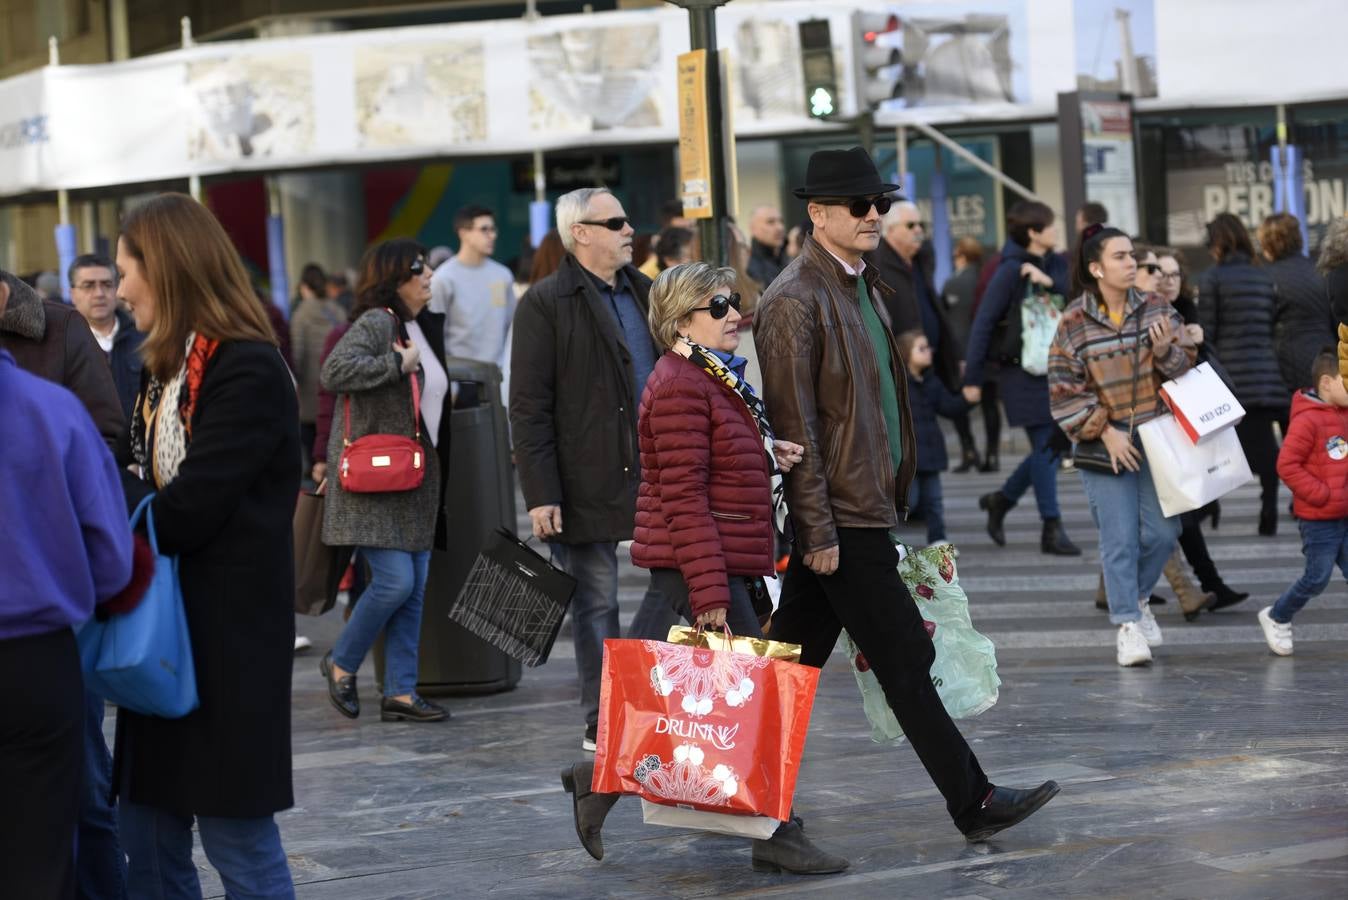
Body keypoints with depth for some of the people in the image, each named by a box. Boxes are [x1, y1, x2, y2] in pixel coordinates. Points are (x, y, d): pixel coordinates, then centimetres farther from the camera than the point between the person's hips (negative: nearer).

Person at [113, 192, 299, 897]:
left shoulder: (249, 371, -16)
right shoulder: (165, 369, 14)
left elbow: (183, 512, -21)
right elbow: (137, 479, 9)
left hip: (229, 631, -9)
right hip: (169, 625, 9)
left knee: (235, 834, 0)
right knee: (147, 835, 12)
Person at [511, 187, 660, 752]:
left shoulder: (645, 292, 14)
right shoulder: (547, 303, -5)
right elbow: (529, 407, -9)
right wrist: (540, 494, -15)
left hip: (655, 475, 6)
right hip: (588, 486, -6)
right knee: (597, 605, 2)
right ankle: (603, 726, 11)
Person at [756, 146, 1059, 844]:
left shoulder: (863, 287, 16)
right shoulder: (794, 302, -14)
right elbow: (793, 426, -17)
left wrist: (893, 493, 19)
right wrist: (818, 531, -19)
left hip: (864, 507, 9)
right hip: (839, 517, -9)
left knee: (796, 660, 13)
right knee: (904, 661, -4)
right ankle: (973, 804, 2)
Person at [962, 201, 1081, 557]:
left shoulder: (1057, 265, 9)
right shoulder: (1011, 271, -11)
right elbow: (983, 323, -10)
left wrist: (1050, 283, -20)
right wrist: (972, 378, -11)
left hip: (1053, 367, 7)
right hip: (1021, 371, -7)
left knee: (1052, 446, 10)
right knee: (1045, 446, -5)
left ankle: (1001, 499, 29)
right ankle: (1051, 530, 2)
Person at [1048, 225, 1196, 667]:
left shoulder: (1157, 309, 2)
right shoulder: (1074, 323, -6)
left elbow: (1187, 366, 5)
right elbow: (1064, 390, -4)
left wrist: (1166, 350, -17)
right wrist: (1104, 432, -10)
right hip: (1105, 443, -3)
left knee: (1162, 530, 2)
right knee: (1120, 537, -5)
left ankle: (1137, 596, 30)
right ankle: (1128, 626, 6)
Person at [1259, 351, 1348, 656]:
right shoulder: (1308, 420, -16)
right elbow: (1287, 465, -19)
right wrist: (1322, 495, -17)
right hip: (1319, 520, -7)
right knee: (1317, 579, 2)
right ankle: (1277, 618, 23)